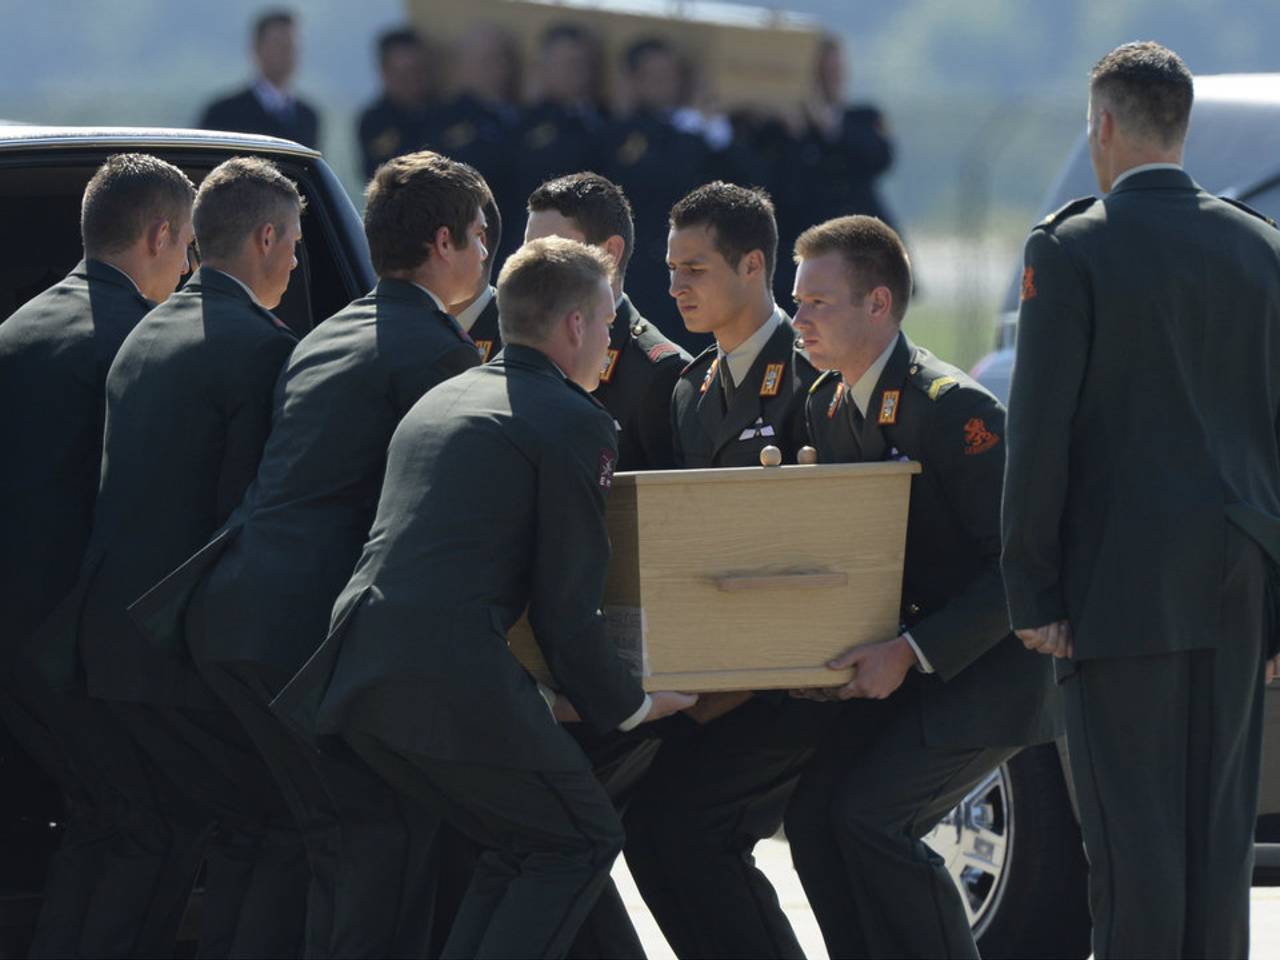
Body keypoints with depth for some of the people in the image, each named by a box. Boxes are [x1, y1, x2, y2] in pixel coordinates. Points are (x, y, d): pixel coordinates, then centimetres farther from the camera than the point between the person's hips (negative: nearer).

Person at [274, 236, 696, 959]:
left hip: (355, 673, 8)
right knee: (583, 843, 8)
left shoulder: (438, 402, 25)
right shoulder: (576, 423, -1)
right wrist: (631, 706, 11)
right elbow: (569, 608, -3)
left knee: (521, 845, 22)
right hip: (455, 675, -8)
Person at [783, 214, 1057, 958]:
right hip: (907, 665, 9)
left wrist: (913, 651, -27)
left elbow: (1021, 561, -23)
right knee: (815, 815, -3)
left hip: (988, 667, -9)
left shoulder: (954, 408, -21)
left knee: (873, 814, -20)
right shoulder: (828, 406, 7)